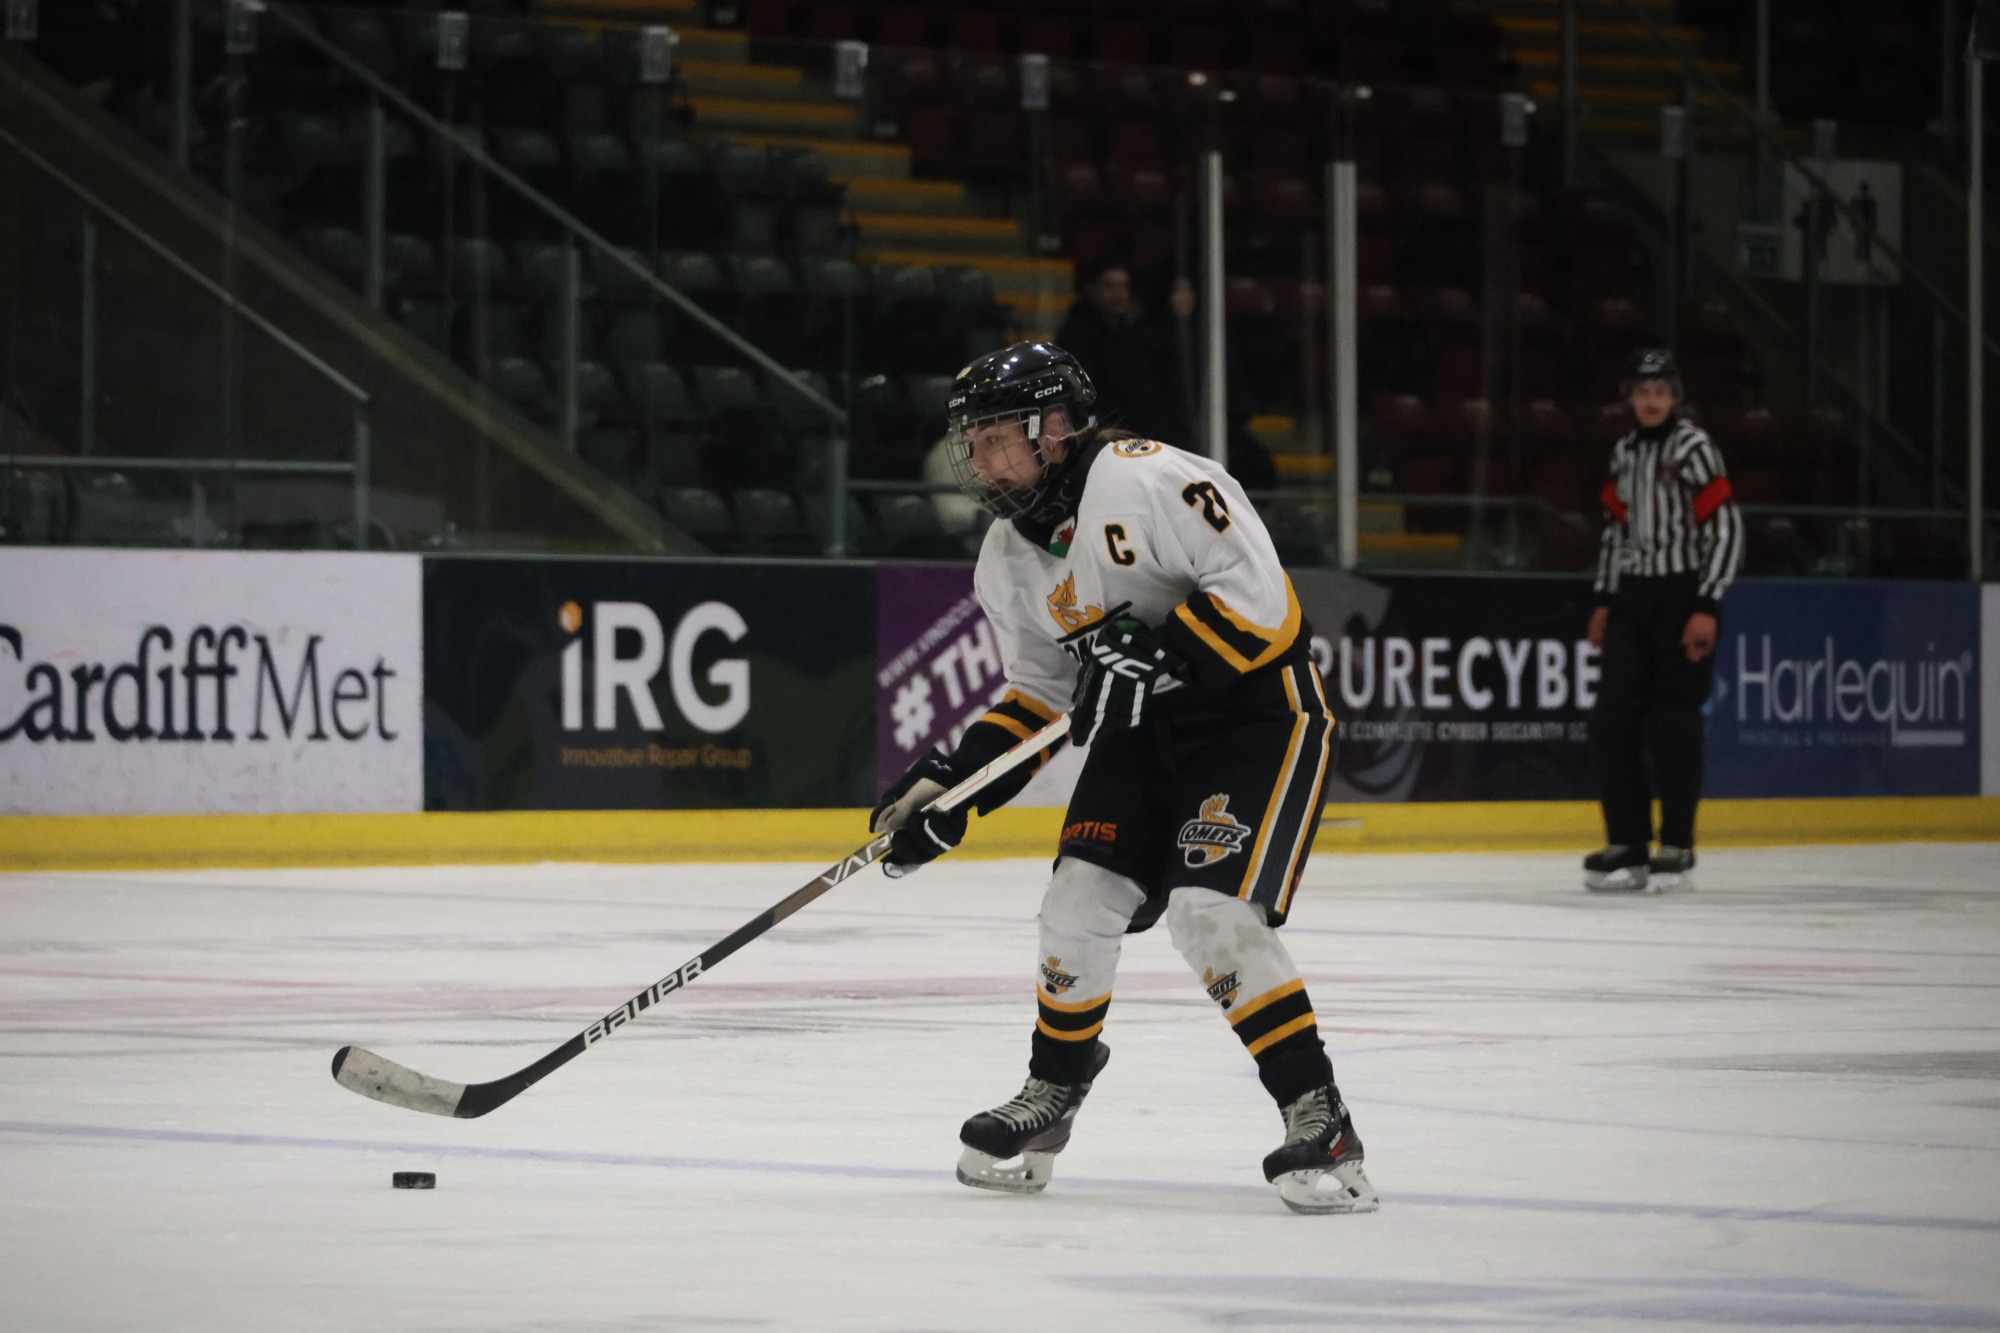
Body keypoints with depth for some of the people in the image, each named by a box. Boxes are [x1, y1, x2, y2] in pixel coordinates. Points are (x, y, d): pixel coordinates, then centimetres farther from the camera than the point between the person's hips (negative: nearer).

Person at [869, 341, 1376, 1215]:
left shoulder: (1148, 481, -23)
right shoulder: (1009, 557, 4)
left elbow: (1256, 597, -26)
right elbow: (1039, 693, 12)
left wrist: (1157, 656, -32)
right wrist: (950, 784, 2)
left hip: (1259, 709, -8)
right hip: (1143, 725, 8)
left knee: (1213, 916, -21)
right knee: (1079, 904, 0)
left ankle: (1319, 1122, -14)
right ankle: (1052, 1093, 24)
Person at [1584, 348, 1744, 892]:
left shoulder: (1693, 447, -11)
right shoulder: (1625, 453, 11)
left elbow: (1726, 530, -14)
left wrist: (1707, 608, -17)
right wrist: (1605, 599, 16)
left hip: (1682, 597, -7)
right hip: (1633, 597, 7)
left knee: (1673, 721, -7)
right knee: (1613, 719, 2)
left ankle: (1677, 849, 0)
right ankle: (1626, 844, 9)